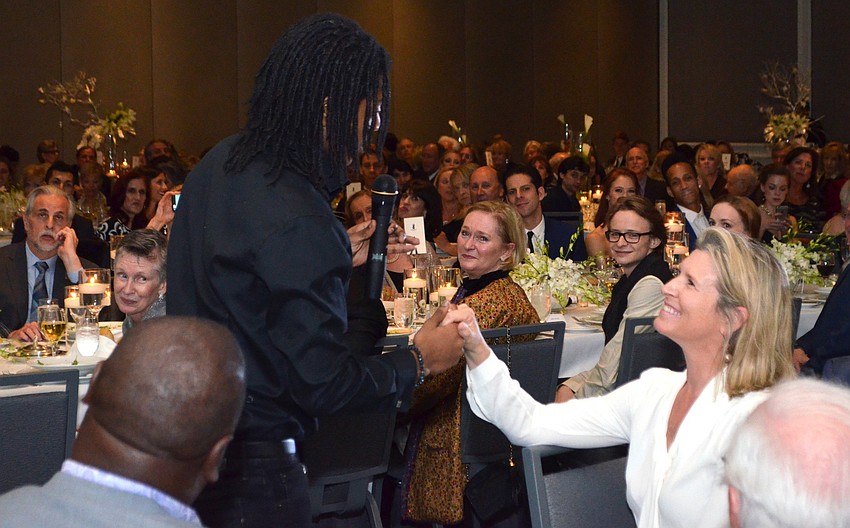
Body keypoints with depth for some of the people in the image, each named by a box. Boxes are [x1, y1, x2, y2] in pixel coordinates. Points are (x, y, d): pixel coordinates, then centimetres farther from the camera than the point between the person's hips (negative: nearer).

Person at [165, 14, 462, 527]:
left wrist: (339, 257, 15)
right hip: (250, 466, -9)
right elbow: (325, 382, -22)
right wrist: (417, 361, -7)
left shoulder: (220, 164, 4)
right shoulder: (297, 220, -25)